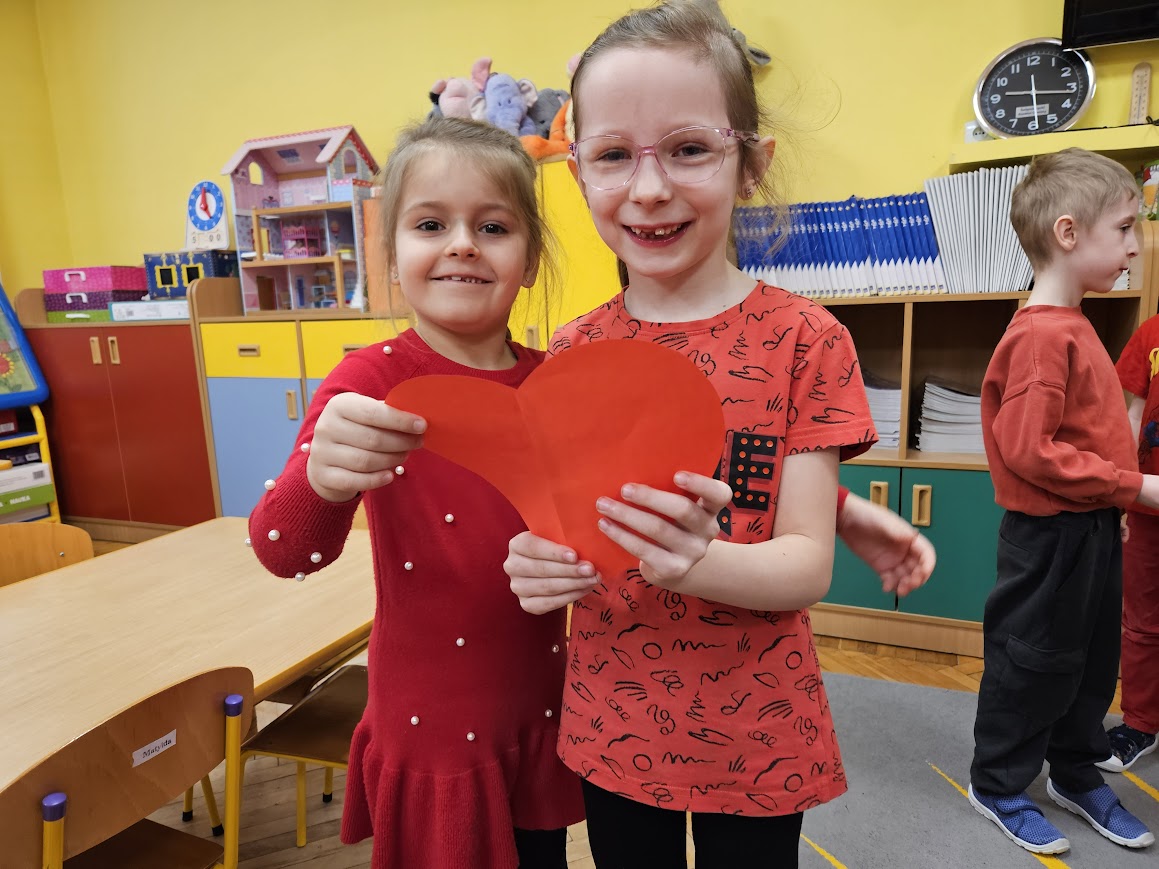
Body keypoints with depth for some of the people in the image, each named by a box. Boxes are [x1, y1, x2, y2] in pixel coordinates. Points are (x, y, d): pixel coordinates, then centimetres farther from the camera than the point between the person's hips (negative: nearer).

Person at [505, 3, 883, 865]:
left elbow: (809, 563, -15)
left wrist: (696, 562, -35)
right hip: (609, 725, 3)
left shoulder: (804, 340, -12)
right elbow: (560, 531, 1)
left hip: (755, 738, -2)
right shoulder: (573, 354, -4)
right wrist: (538, 563, -22)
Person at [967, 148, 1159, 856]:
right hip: (1052, 533, -10)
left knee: (1093, 661, 21)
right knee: (1033, 662, 6)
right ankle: (999, 785, 27)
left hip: (1092, 526, 10)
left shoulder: (1073, 325, 10)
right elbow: (1029, 450, -27)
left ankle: (1077, 775, 41)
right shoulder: (1043, 335, -22)